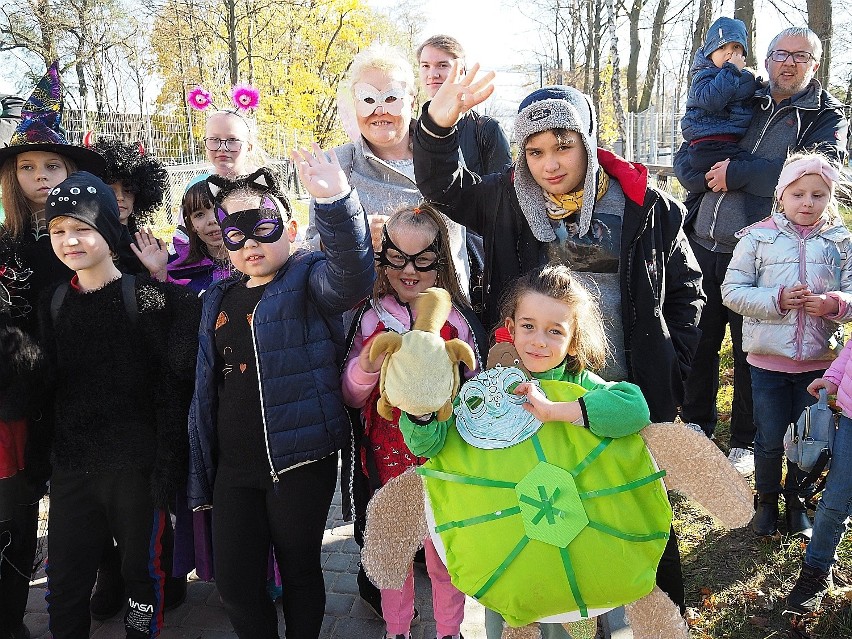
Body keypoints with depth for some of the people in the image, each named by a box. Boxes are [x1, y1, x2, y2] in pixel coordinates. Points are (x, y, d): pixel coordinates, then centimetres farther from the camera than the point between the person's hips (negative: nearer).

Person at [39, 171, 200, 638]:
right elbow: (47, 385, 12)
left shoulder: (145, 296, -8)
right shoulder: (53, 302, 8)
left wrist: (168, 461, -14)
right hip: (70, 468, 4)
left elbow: (173, 384, -10)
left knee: (142, 572, 11)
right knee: (64, 586, 12)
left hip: (137, 467, -4)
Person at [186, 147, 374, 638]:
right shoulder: (220, 298, 10)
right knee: (236, 585, 12)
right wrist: (201, 475, 15)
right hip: (233, 469, 5)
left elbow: (353, 278, -31)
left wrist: (336, 202, -48)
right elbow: (206, 390, 15)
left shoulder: (309, 281, -6)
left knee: (300, 572, 13)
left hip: (301, 464, -5)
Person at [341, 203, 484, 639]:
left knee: (444, 555, 12)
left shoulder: (458, 320, -6)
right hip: (386, 455, 1)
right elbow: (350, 398, 0)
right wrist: (366, 368, -19)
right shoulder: (370, 318, -3)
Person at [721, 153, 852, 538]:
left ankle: (798, 501, 37)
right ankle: (766, 500, 33)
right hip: (769, 359, -2)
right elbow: (732, 291, -8)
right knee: (770, 440, 10)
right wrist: (777, 300, -21)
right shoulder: (757, 237, -5)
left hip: (819, 361, 2)